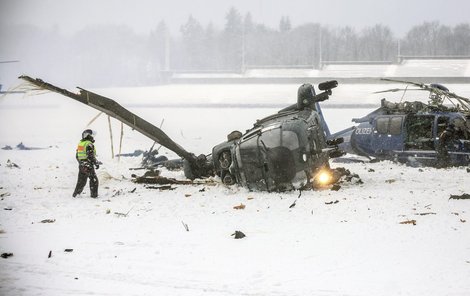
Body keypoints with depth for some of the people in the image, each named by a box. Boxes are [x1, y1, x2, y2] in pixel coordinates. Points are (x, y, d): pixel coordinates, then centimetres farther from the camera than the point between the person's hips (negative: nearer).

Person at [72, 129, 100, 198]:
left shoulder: (80, 143, 11)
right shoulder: (89, 144, -15)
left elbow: (77, 156, 16)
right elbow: (91, 156, -20)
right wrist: (96, 163, -13)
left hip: (81, 165, 8)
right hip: (89, 166, -8)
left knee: (81, 180, 15)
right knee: (94, 179, 4)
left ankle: (76, 193, 15)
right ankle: (94, 194, 3)